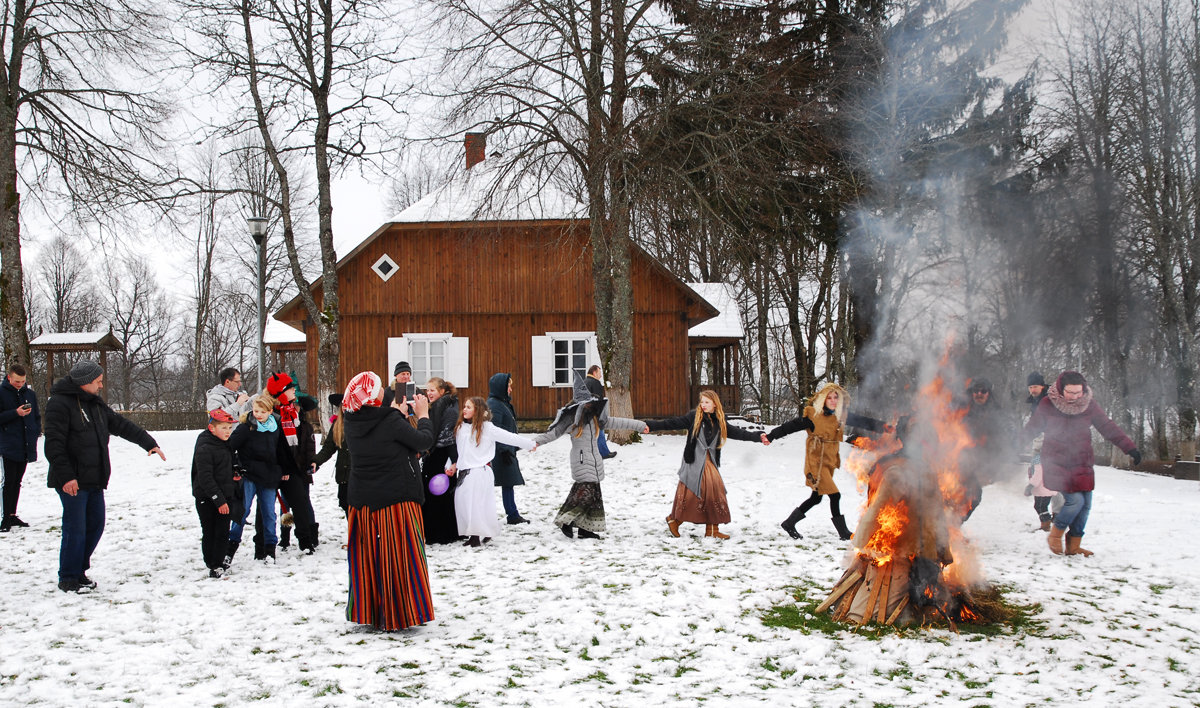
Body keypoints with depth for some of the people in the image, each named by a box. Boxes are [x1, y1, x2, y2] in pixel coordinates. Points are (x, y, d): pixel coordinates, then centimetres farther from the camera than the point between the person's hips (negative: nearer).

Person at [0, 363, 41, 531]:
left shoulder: (29, 394, 11)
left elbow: (37, 416, 21)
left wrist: (35, 432, 7)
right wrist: (15, 413, -20)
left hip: (26, 447, 5)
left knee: (17, 482, 12)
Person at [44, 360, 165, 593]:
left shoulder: (96, 404, 15)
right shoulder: (60, 403, -12)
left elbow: (121, 425, 22)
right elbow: (54, 444, -17)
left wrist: (149, 443, 18)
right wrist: (65, 476, -22)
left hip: (95, 480, 9)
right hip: (72, 481, -8)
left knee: (96, 525, 11)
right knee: (75, 529, -5)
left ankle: (79, 571, 24)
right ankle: (68, 578, 7)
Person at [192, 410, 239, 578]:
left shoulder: (227, 445, 9)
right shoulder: (204, 449, -17)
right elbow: (205, 478, -20)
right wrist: (219, 500, -21)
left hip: (225, 496, 7)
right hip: (207, 499, -7)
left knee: (223, 532, 7)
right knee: (209, 533, 4)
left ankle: (218, 562, 16)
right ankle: (211, 564, 13)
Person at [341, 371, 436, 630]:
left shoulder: (352, 422, -1)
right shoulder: (391, 423, -17)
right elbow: (425, 441, -7)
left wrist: (395, 413, 22)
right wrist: (423, 414, 8)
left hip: (362, 502, 6)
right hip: (397, 500, -6)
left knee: (368, 557, 13)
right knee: (399, 556, 3)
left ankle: (367, 612, 18)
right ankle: (400, 614, 7)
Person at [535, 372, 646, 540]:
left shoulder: (596, 416, 10)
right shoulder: (571, 417, -6)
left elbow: (616, 423, 18)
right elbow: (554, 432, -3)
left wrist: (639, 425, 21)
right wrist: (536, 441, -14)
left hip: (594, 460, 7)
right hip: (581, 460, -7)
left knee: (594, 493, 4)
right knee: (585, 490, -18)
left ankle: (586, 528, 10)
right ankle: (566, 521, -5)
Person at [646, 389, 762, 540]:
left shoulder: (720, 422, 10)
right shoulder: (694, 417, -2)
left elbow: (737, 433, 16)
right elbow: (673, 423, -5)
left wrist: (758, 437, 12)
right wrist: (651, 426, -13)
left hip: (710, 462, 4)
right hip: (694, 461, -4)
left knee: (714, 490, -4)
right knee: (690, 491, -5)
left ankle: (712, 529, 4)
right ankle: (674, 520, 17)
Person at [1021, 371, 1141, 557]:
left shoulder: (1089, 406, 0)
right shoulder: (1047, 405, -7)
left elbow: (1109, 428, 6)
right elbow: (1031, 429, 5)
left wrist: (1130, 448, 5)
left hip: (1082, 463, 4)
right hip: (1056, 463, -4)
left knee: (1085, 505, 2)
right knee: (1075, 500, -17)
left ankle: (1073, 546, 18)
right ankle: (1055, 534, 6)